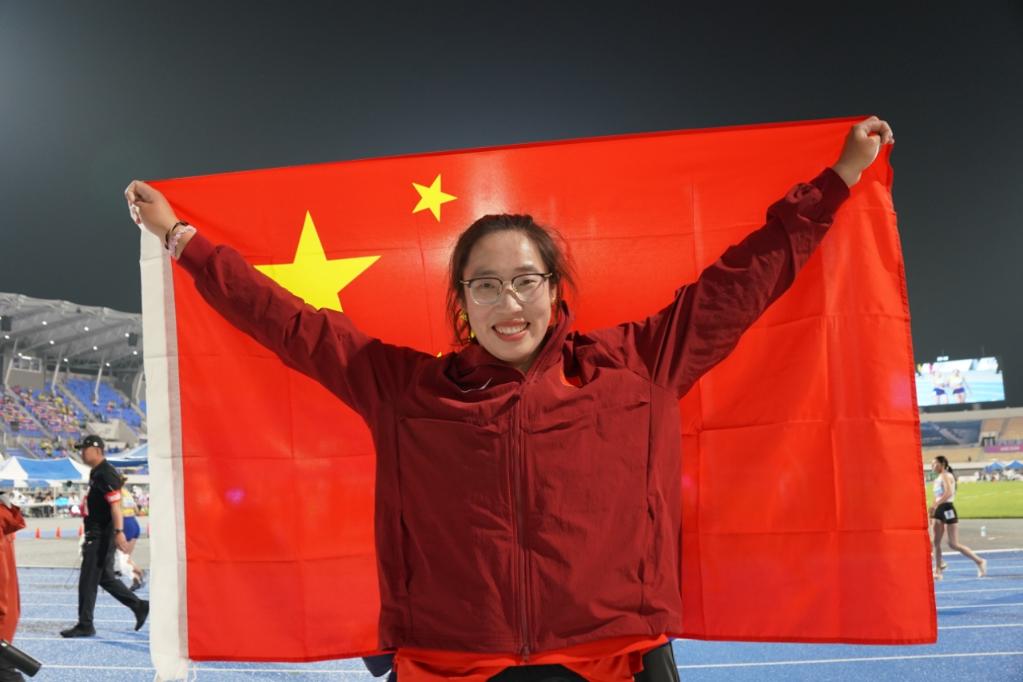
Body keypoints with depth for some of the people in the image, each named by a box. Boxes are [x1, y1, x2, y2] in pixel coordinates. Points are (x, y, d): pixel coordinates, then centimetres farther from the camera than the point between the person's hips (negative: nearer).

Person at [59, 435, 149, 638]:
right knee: (105, 578, 16)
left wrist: (118, 532, -31)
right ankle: (139, 606, 22)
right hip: (95, 535, 10)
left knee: (88, 580, -5)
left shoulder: (107, 474, -16)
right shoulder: (95, 473, 16)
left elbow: (115, 505, -24)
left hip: (102, 536, -10)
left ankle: (85, 625, 3)